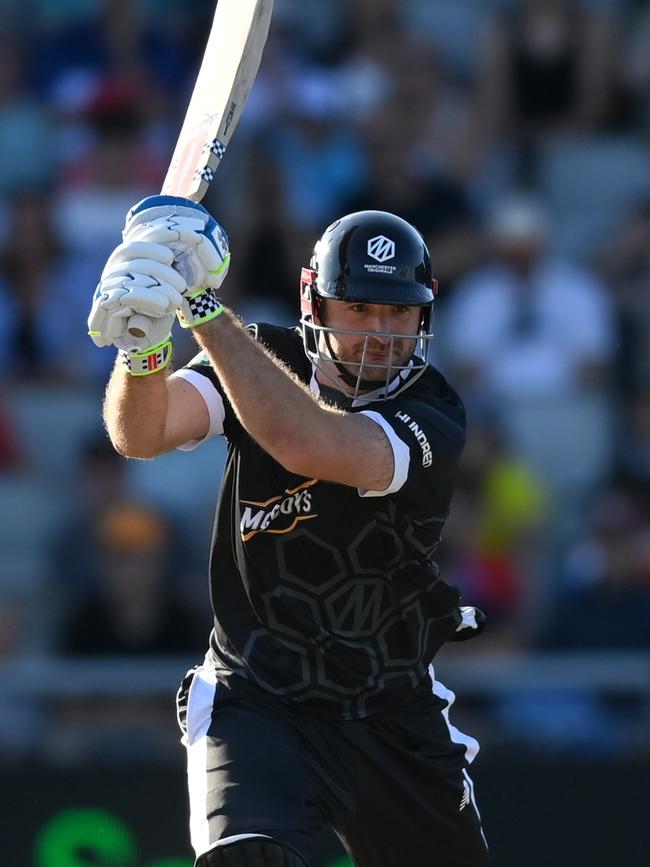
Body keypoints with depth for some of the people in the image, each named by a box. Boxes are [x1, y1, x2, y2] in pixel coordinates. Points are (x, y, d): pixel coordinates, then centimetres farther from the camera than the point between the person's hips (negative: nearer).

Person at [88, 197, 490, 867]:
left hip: (396, 723, 1)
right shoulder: (263, 362, -4)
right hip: (255, 704, -1)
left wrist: (203, 310, -42)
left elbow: (311, 445, -35)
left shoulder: (434, 418, -15)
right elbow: (140, 432, -23)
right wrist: (142, 342, -46)